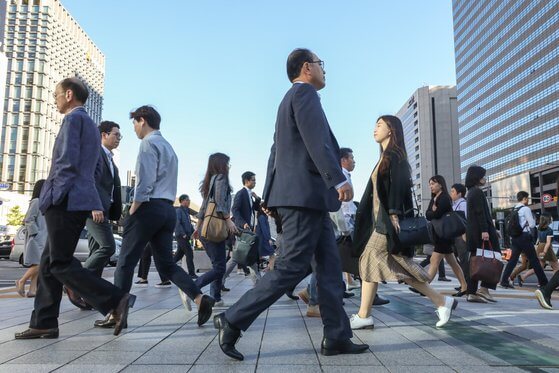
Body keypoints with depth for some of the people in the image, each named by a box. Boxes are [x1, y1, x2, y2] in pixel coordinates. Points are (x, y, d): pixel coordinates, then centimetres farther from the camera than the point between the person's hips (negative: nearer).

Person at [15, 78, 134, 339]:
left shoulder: (74, 118, -6)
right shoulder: (90, 125, 23)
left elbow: (67, 162, -17)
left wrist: (52, 198, -15)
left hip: (66, 201, -10)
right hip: (79, 202, 10)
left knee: (61, 264, -7)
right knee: (49, 262, 12)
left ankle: (116, 301, -13)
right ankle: (44, 323, 15)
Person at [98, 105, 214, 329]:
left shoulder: (148, 143, -5)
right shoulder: (168, 146, 23)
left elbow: (146, 181, -15)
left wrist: (133, 209, -9)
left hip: (149, 207, -8)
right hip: (168, 209, 9)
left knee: (126, 261, 1)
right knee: (166, 263, 8)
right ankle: (200, 299, -4)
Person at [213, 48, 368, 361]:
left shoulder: (291, 99, 26)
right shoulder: (304, 92, -3)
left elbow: (277, 151, 24)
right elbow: (316, 139, -19)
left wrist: (273, 195, 24)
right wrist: (338, 179, -25)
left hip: (308, 196, 10)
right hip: (305, 193, -10)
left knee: (330, 266, 8)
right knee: (292, 267, -8)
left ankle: (337, 337, 13)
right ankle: (233, 321, -1)